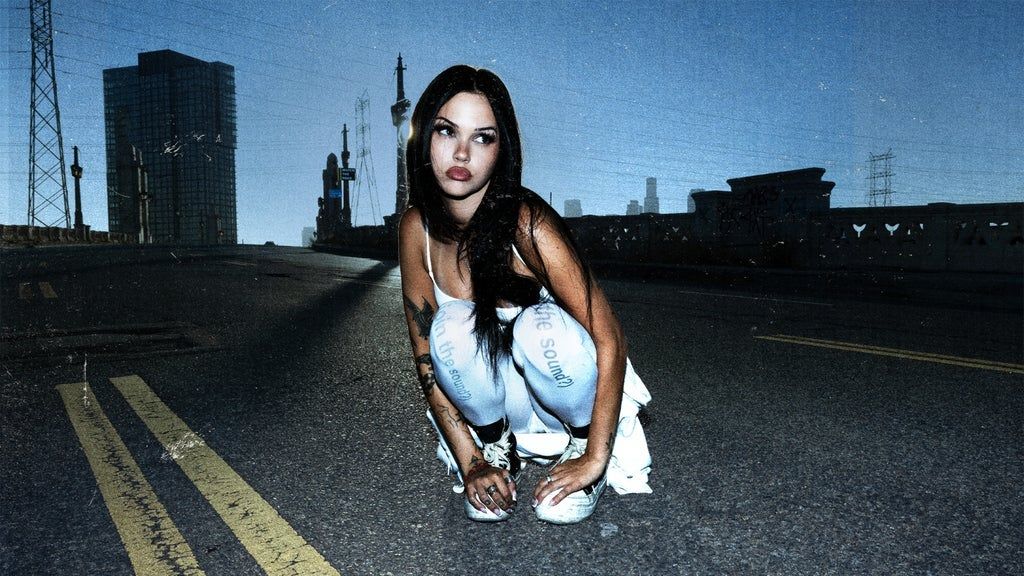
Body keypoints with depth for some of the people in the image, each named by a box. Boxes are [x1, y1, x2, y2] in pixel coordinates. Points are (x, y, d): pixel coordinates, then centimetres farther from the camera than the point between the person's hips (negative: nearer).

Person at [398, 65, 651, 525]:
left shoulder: (526, 224, -25)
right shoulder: (416, 227, -12)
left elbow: (609, 339, -24)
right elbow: (427, 357, -10)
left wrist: (594, 458, -20)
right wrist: (470, 463, -15)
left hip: (561, 389, -2)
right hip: (498, 406, 3)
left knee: (540, 326, -34)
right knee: (452, 326, -28)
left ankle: (581, 444, -3)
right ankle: (495, 450, -1)